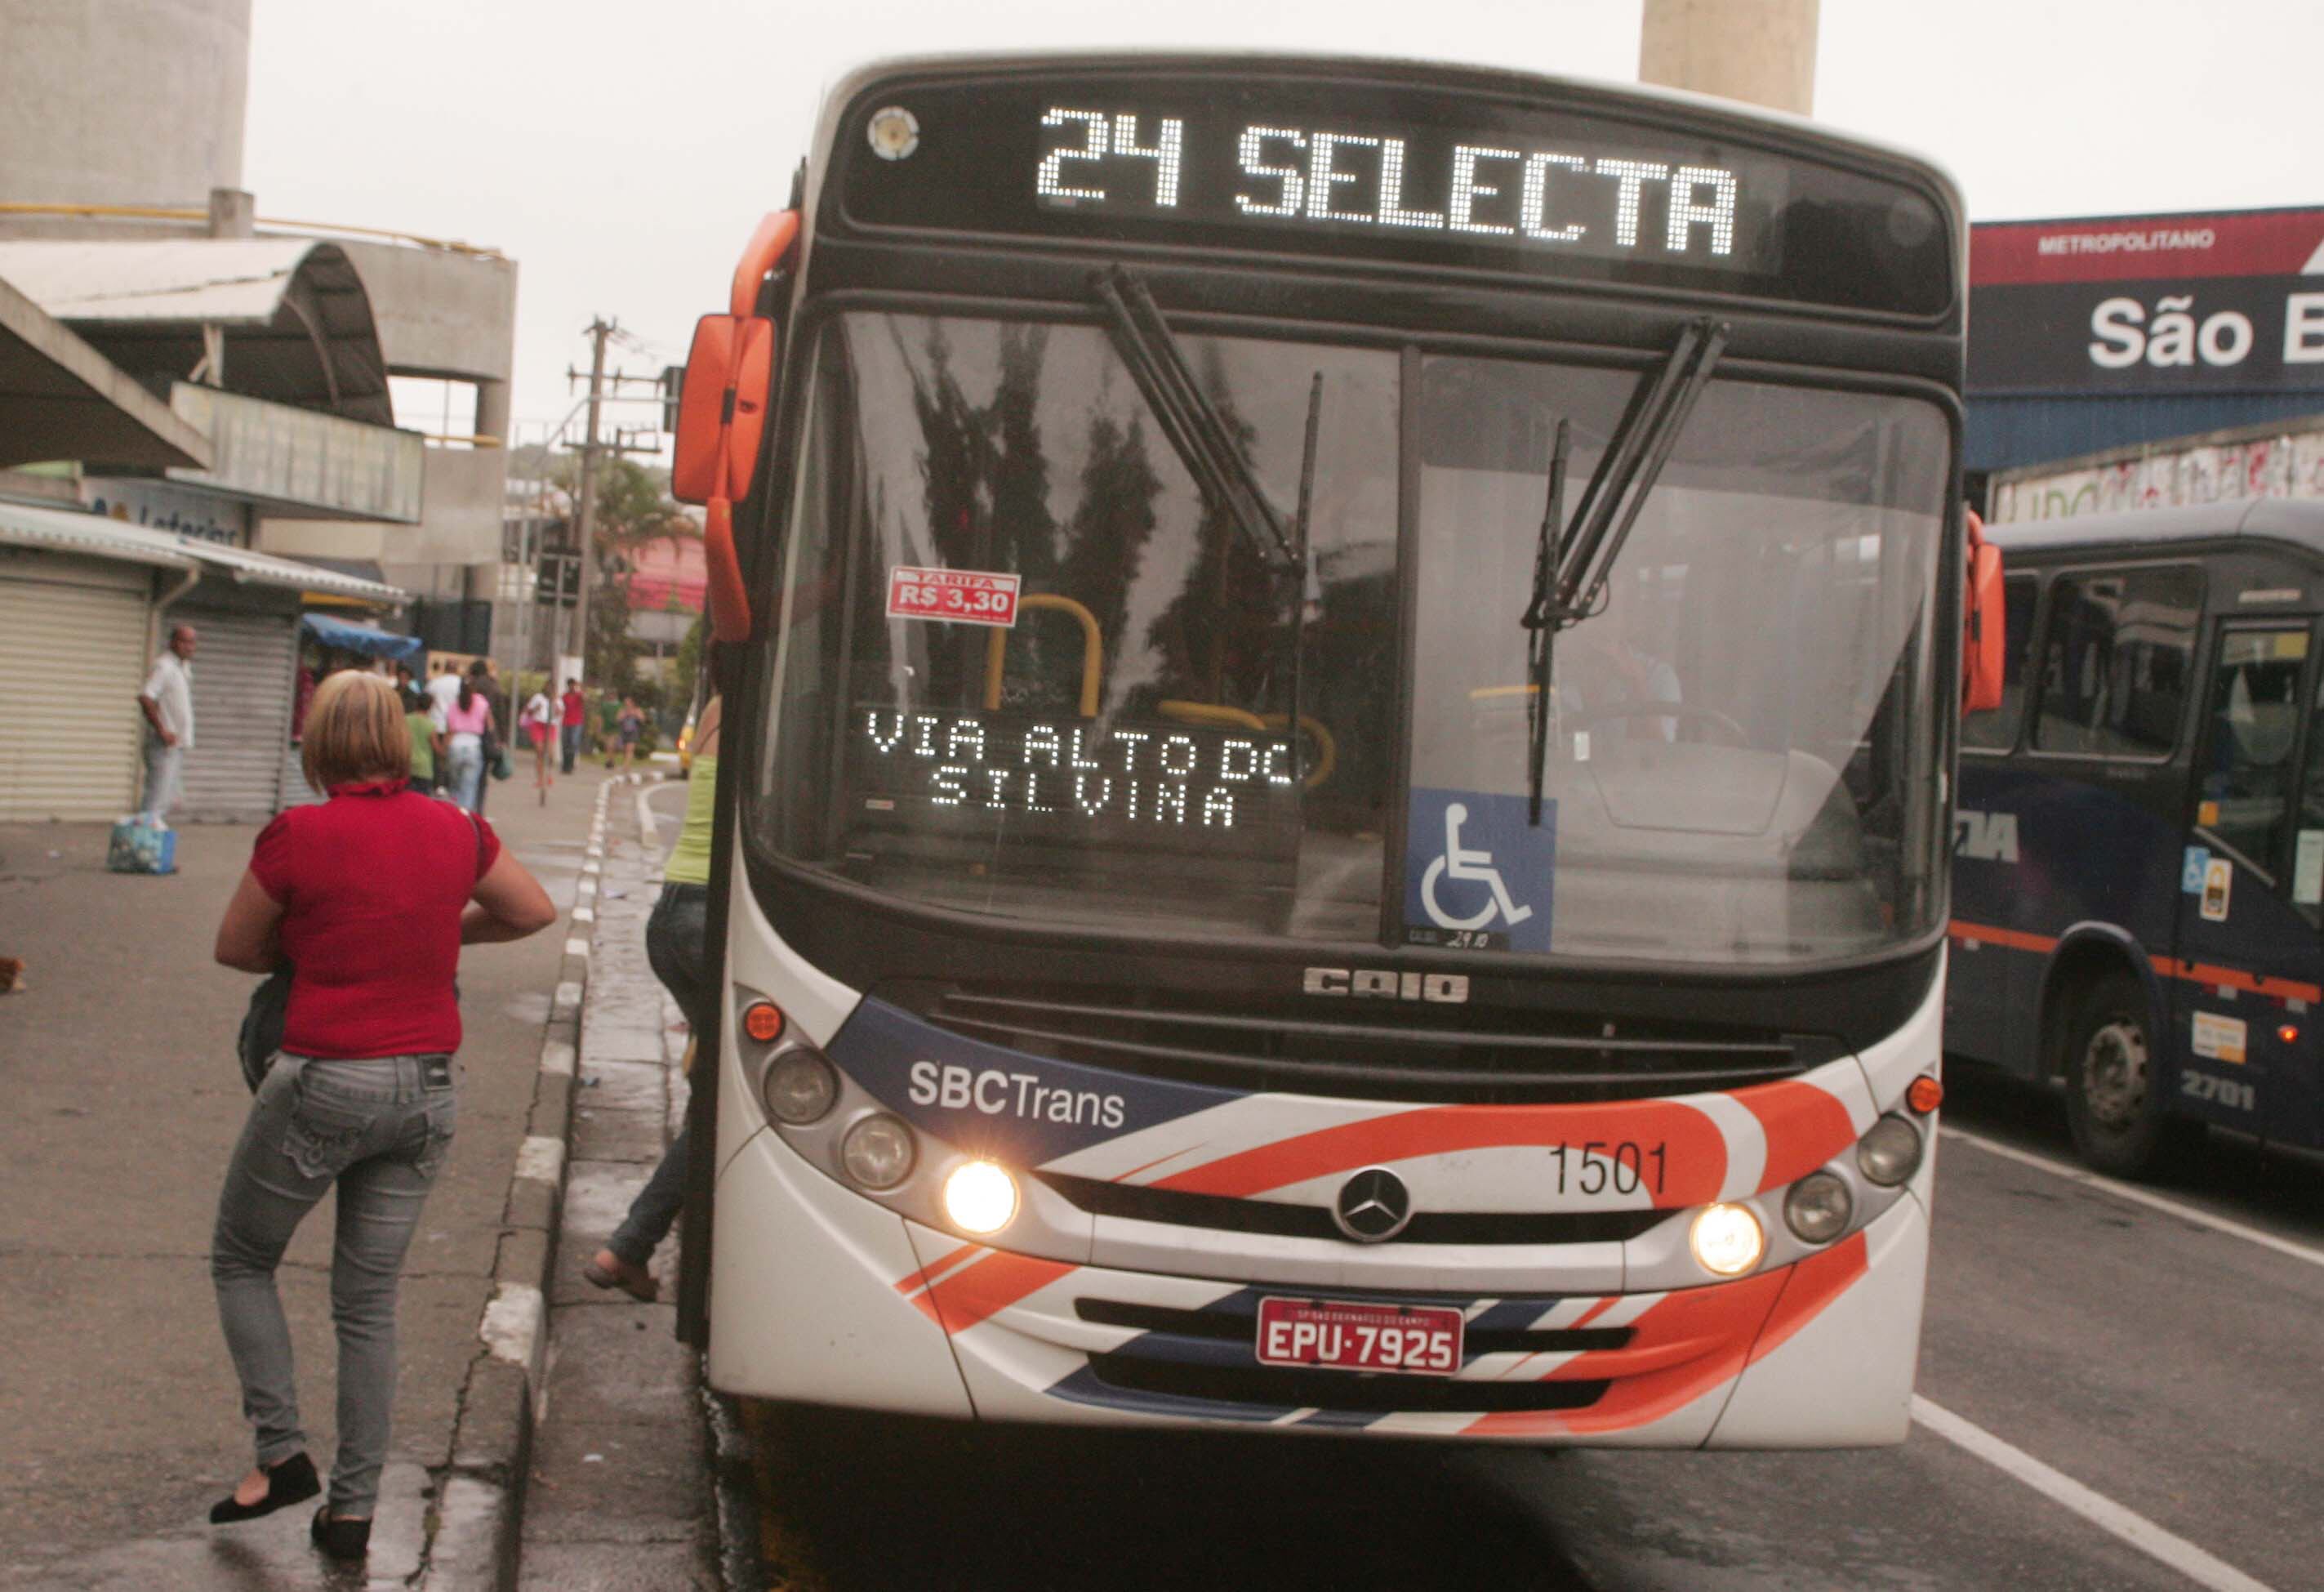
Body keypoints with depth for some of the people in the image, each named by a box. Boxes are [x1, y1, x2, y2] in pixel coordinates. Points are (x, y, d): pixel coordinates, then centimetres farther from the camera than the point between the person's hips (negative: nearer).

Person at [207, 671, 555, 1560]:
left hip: (324, 1084, -5)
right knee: (369, 1301, 13)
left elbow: (236, 949, 3)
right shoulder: (454, 831, 1)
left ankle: (281, 1453, 12)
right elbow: (535, 912, 17)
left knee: (242, 1260, 19)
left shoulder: (297, 837, -12)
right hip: (426, 1088, 5)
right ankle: (353, 1510, 16)